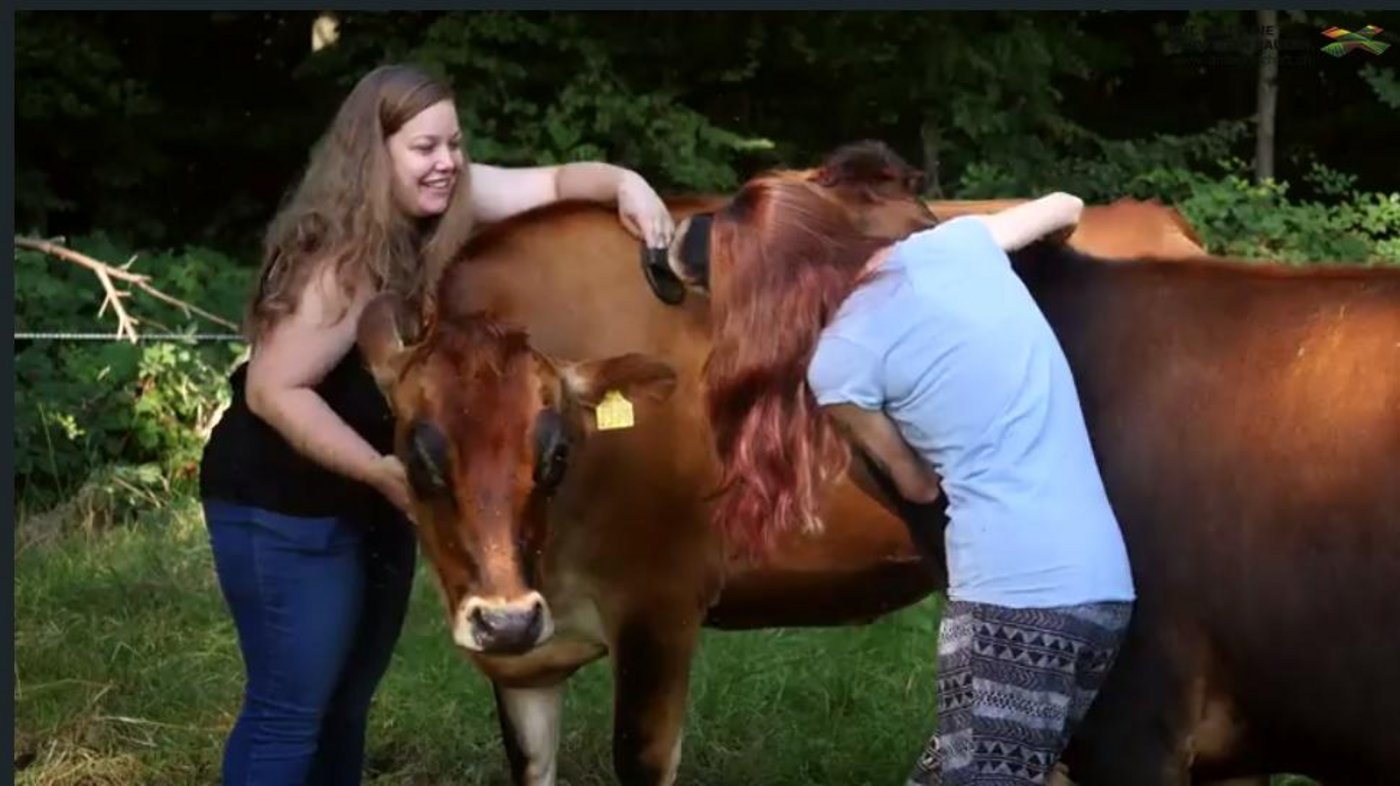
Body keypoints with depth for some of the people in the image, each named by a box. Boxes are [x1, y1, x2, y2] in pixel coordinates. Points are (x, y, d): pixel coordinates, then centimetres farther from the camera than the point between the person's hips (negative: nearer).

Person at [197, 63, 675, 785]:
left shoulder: (446, 202, -5)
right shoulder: (342, 263, -27)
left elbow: (555, 181, 0)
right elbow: (272, 390, -28)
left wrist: (625, 185, -22)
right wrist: (380, 471, -33)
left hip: (375, 500, 9)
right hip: (285, 506, -9)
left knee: (348, 698, 16)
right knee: (291, 707, -8)